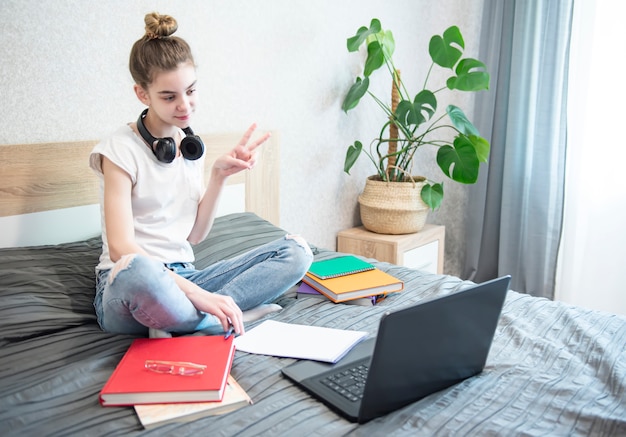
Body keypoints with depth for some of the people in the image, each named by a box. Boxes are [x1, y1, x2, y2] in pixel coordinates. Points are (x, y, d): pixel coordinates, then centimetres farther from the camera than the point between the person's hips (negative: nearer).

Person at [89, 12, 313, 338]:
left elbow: (195, 235, 10)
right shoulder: (121, 149, -8)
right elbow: (120, 247, -20)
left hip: (183, 278, 7)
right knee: (138, 270, -45)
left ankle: (172, 326, -23)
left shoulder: (191, 144, 11)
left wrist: (219, 176, -2)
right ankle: (220, 320, -17)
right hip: (126, 286, -7)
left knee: (295, 251, -11)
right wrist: (197, 293, -30)